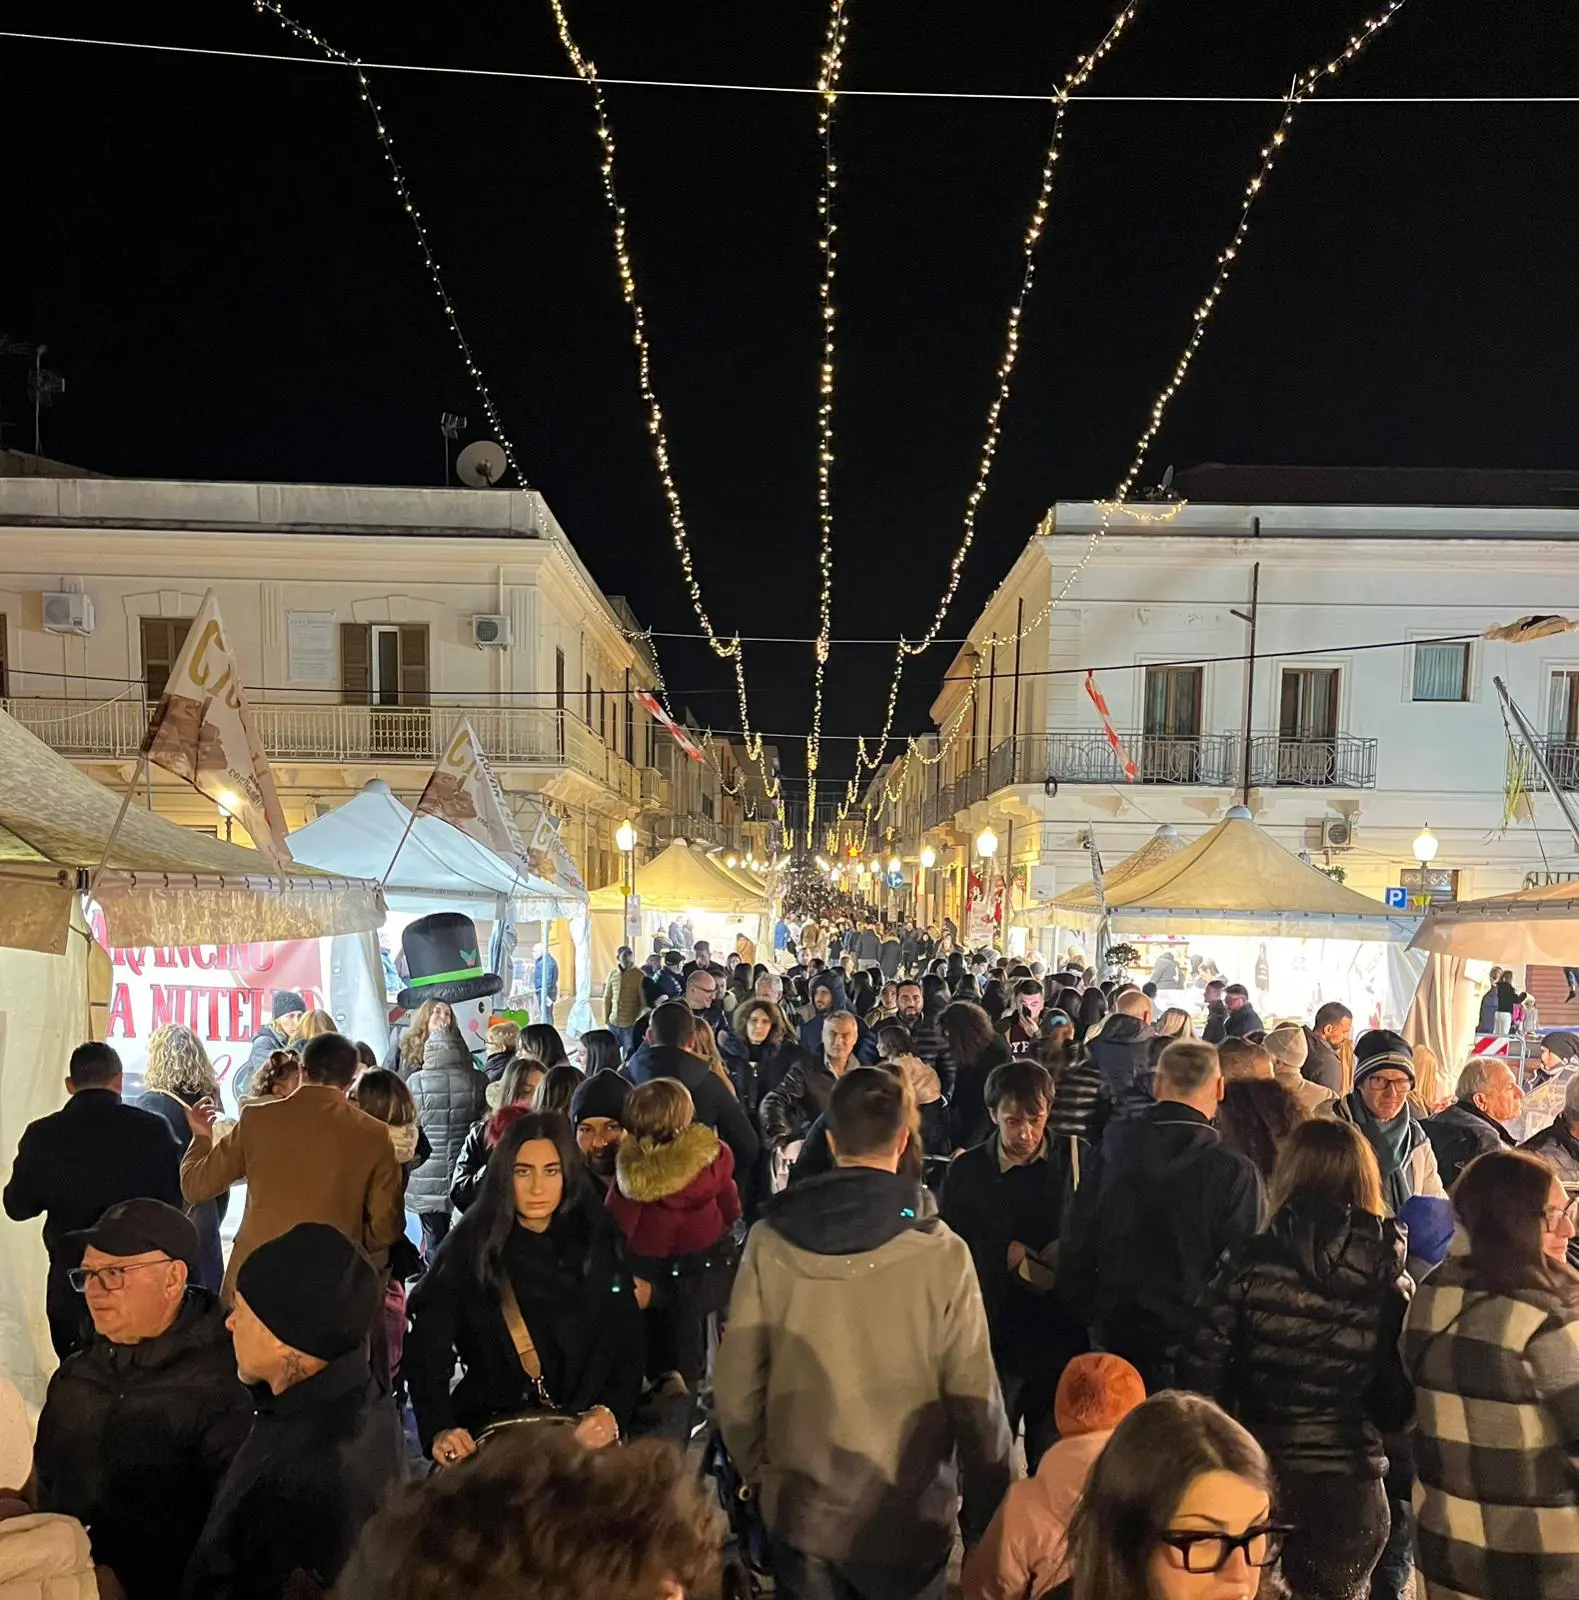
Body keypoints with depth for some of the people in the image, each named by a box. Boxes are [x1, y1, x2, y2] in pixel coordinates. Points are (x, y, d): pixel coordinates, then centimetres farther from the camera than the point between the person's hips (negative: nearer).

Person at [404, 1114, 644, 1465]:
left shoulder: (597, 1245, 3)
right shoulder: (471, 1246, -3)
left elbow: (627, 1344, 2)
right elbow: (427, 1347, -9)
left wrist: (611, 1412, -14)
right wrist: (439, 1430, -23)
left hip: (584, 1437, 1)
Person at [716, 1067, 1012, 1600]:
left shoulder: (770, 1241, -13)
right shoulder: (942, 1254, -19)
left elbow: (736, 1383, -7)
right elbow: (974, 1400, -14)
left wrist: (758, 1474, 10)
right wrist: (986, 1521, 1)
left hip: (799, 1511, 1)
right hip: (908, 1519, -1)